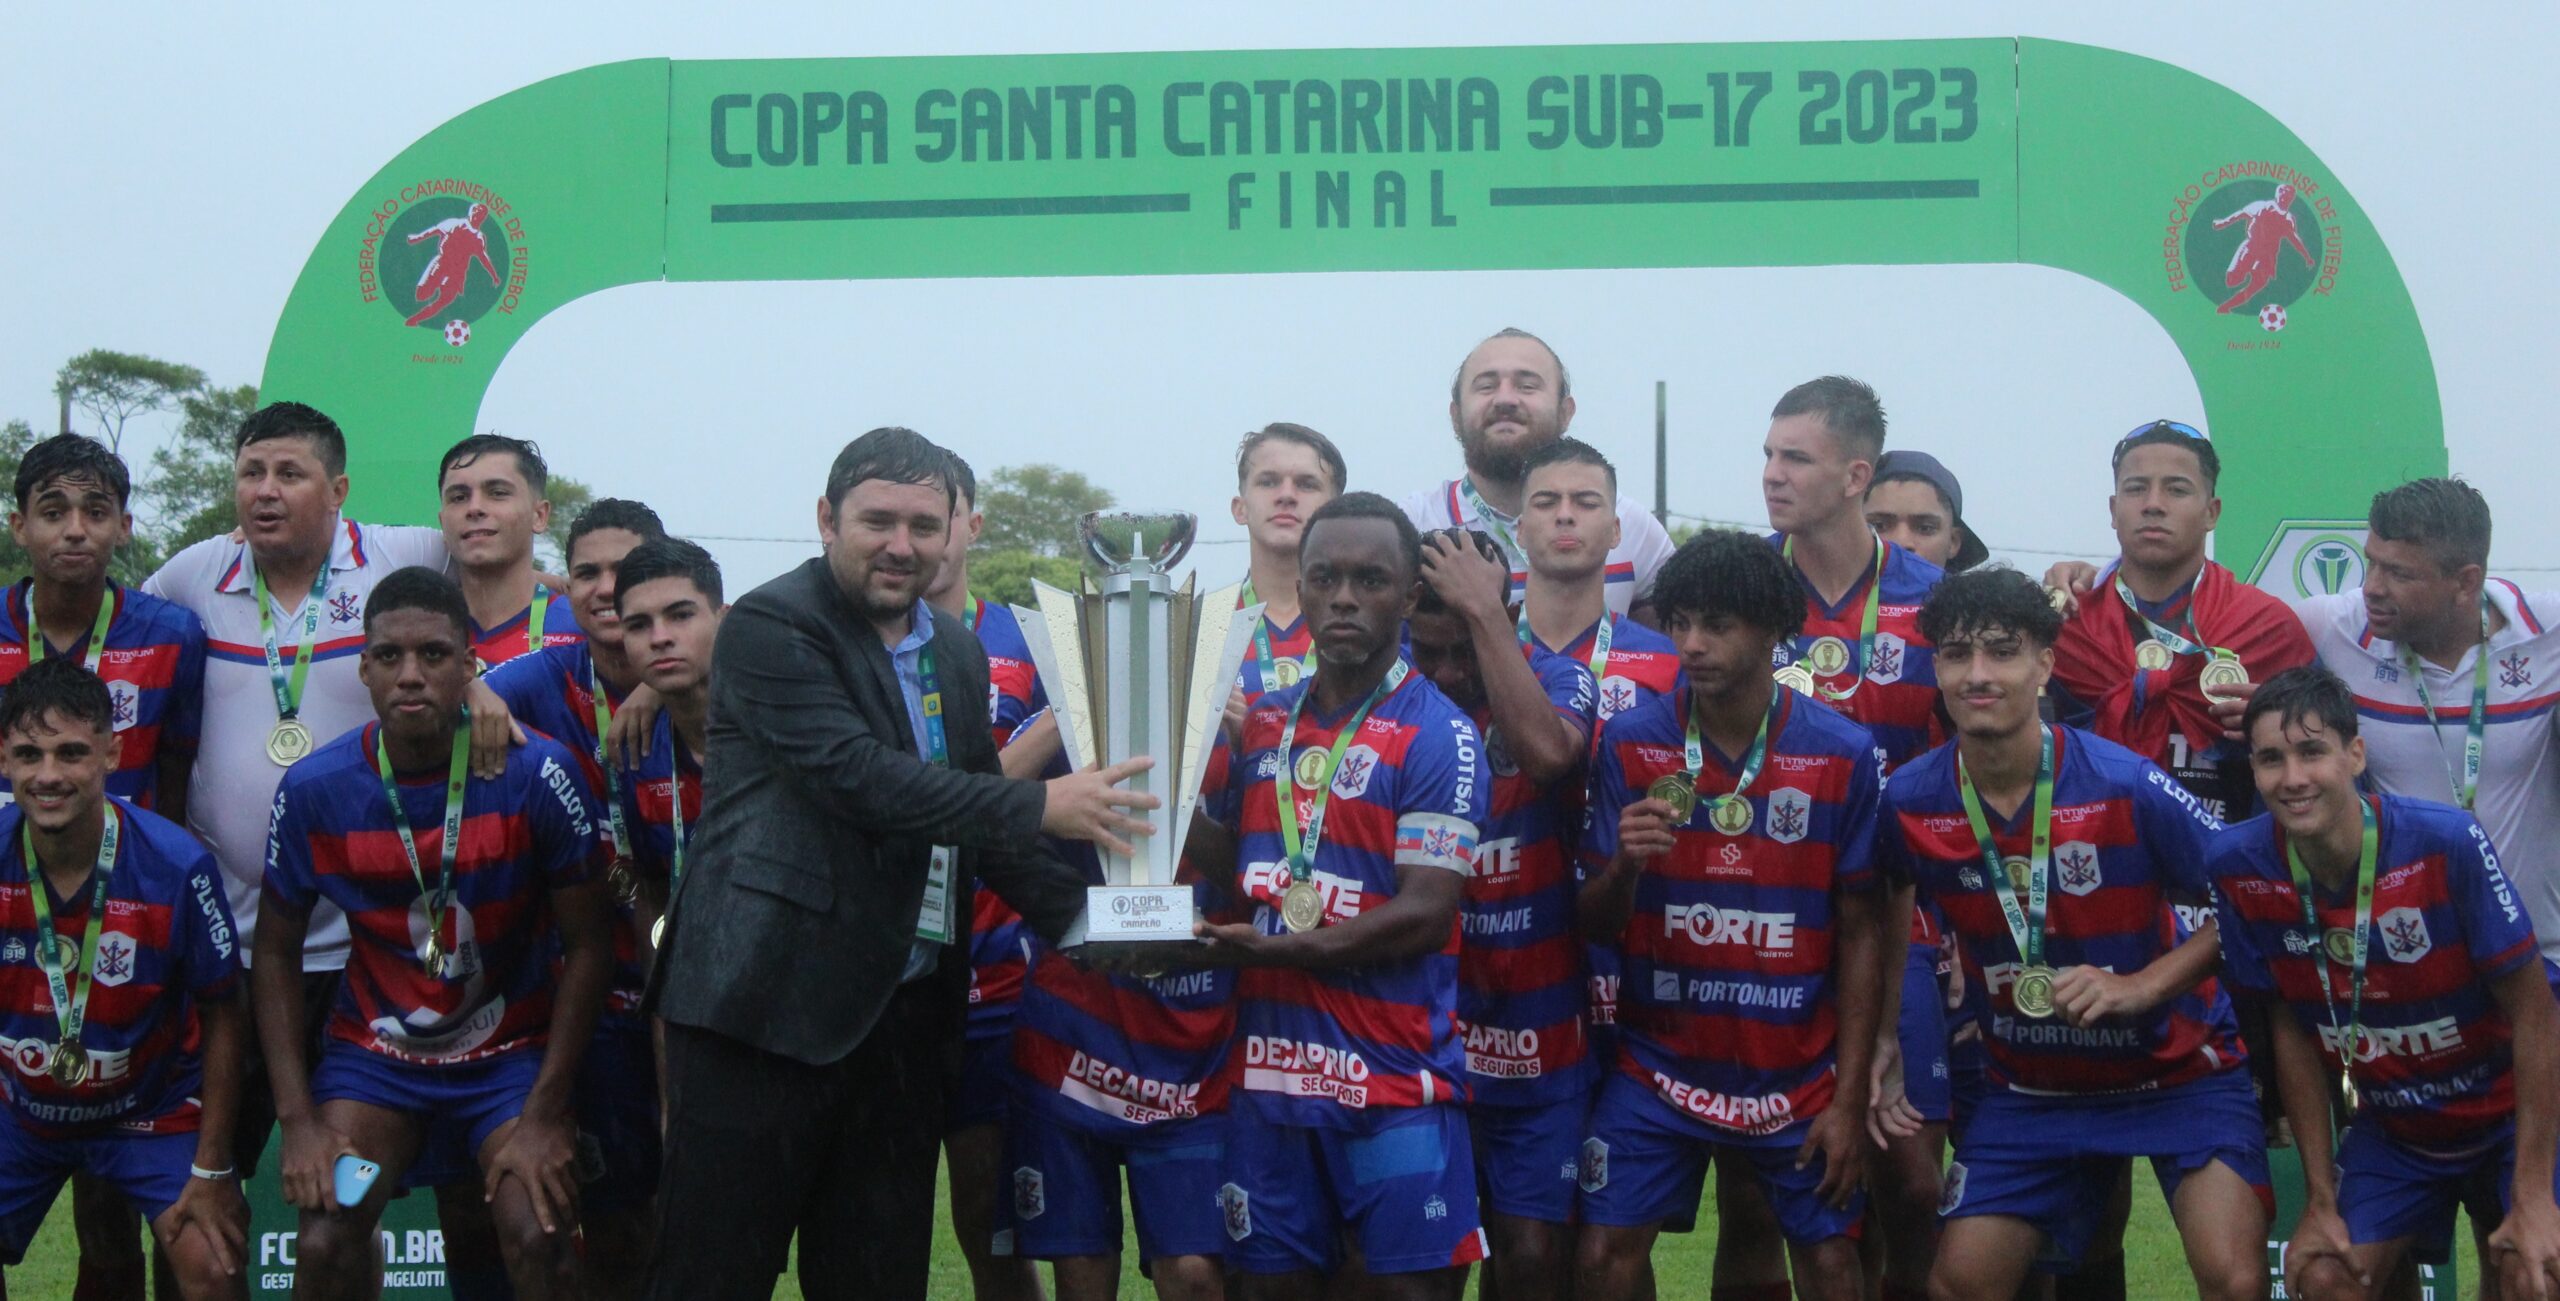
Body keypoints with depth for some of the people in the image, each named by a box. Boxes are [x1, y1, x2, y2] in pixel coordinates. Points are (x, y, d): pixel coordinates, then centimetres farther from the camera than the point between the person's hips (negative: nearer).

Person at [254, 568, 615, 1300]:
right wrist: (298, 1118, -7)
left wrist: (545, 1114, -13)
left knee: (539, 1239, -23)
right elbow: (276, 952, 1)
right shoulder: (314, 790, -10)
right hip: (375, 1049, 1)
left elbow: (588, 945, -9)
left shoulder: (536, 776, -16)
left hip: (514, 1050, -1)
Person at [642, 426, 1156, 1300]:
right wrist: (1040, 806, -21)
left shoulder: (958, 654, 17)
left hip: (904, 1016, 7)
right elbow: (852, 772, -20)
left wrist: (1083, 917, 5)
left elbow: (979, 822, 21)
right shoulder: (772, 627, -7)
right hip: (769, 999, -7)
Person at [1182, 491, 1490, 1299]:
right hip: (1272, 1065, 6)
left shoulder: (1438, 735, -9)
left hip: (1394, 1079, -6)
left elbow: (1425, 913, -14)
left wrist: (1281, 950, -20)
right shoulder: (1263, 723, 11)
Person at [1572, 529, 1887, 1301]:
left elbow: (1862, 933, -3)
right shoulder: (1630, 743, -5)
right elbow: (1594, 925, 0)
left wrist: (1849, 1100, -5)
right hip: (1659, 1059, 1)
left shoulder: (1843, 753, -7)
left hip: (1797, 1073, -1)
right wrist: (1624, 865, -24)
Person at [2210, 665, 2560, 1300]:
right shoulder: (2240, 867, -16)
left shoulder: (2448, 843, -28)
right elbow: (2293, 1027, -3)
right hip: (2389, 1125, 4)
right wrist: (2322, 1200, -2)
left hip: (2504, 1113, -3)